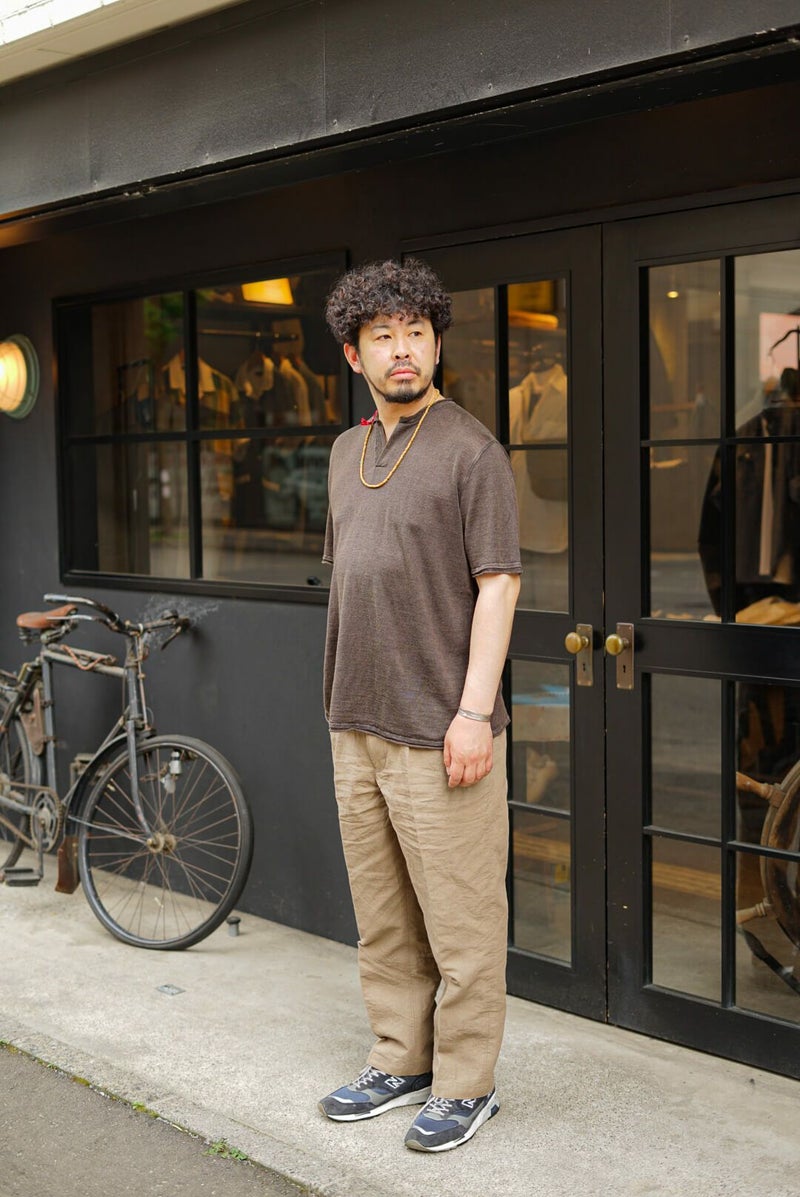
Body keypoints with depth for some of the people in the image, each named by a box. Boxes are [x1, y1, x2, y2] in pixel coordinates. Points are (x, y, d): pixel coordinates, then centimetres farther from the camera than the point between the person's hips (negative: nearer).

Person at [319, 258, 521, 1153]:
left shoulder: (471, 450, -8)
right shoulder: (347, 452, 14)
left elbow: (497, 585, -12)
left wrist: (473, 711, -18)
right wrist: (341, 697, 18)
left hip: (439, 732, -7)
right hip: (357, 726, 7)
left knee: (459, 923, 1)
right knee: (381, 917, 15)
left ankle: (464, 1085, 14)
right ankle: (399, 1063, 29)